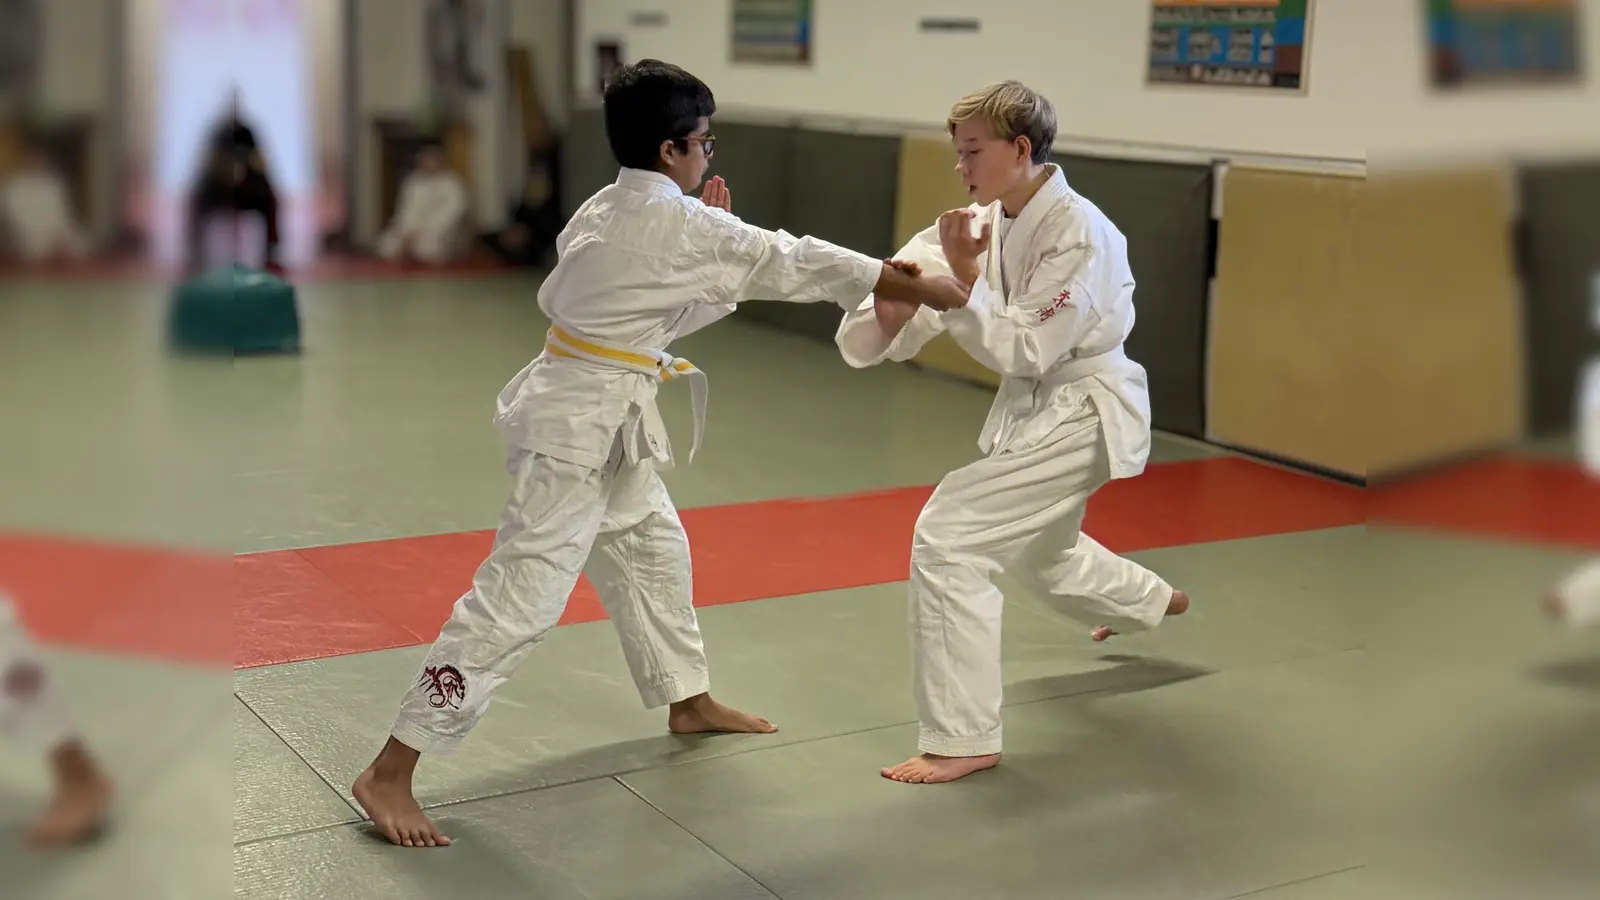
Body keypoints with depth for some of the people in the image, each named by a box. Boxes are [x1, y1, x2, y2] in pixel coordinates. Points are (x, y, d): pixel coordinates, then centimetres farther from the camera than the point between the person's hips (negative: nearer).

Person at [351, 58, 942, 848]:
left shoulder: (602, 213, 9)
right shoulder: (686, 226, -15)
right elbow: (794, 264, -10)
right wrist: (931, 290, -1)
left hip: (601, 419, 10)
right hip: (582, 425, -10)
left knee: (652, 552, 25)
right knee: (519, 598, -10)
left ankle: (689, 702, 45)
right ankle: (389, 773, -7)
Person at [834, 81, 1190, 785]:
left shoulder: (1080, 234, -24)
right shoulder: (985, 223, -1)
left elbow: (1025, 350, -26)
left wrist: (965, 278, -34)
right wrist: (892, 306, -32)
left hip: (1081, 415, -9)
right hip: (1037, 408, 9)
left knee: (948, 539, -20)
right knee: (1042, 552, 32)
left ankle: (962, 739, -11)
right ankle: (1150, 601, 65)